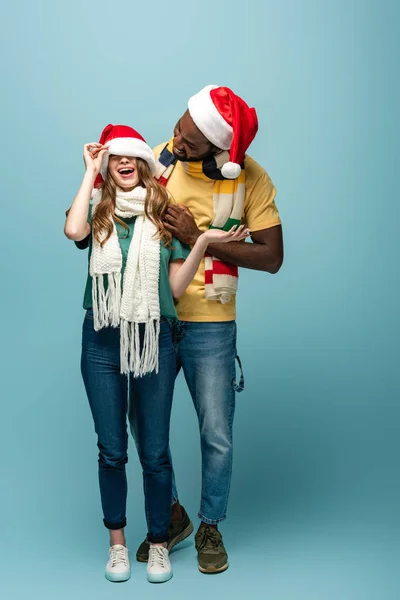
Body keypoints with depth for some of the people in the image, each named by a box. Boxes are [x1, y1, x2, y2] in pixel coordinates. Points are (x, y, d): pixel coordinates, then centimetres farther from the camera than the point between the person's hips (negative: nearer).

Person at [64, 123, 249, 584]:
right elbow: (73, 231, -18)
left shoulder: (166, 215, 7)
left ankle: (159, 543, 25)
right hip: (102, 341, 1)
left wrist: (204, 241, -8)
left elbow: (177, 286, 4)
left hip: (154, 339, 0)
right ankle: (117, 543, 27)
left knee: (154, 451, 5)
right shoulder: (98, 211, 7)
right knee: (111, 450, 10)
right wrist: (90, 170, -7)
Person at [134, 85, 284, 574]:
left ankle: (210, 527, 32)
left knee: (217, 437, 6)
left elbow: (271, 257, -12)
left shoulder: (250, 178, -11)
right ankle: (171, 514, 35)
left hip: (209, 326, -3)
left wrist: (198, 239, -19)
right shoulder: (159, 157, -4)